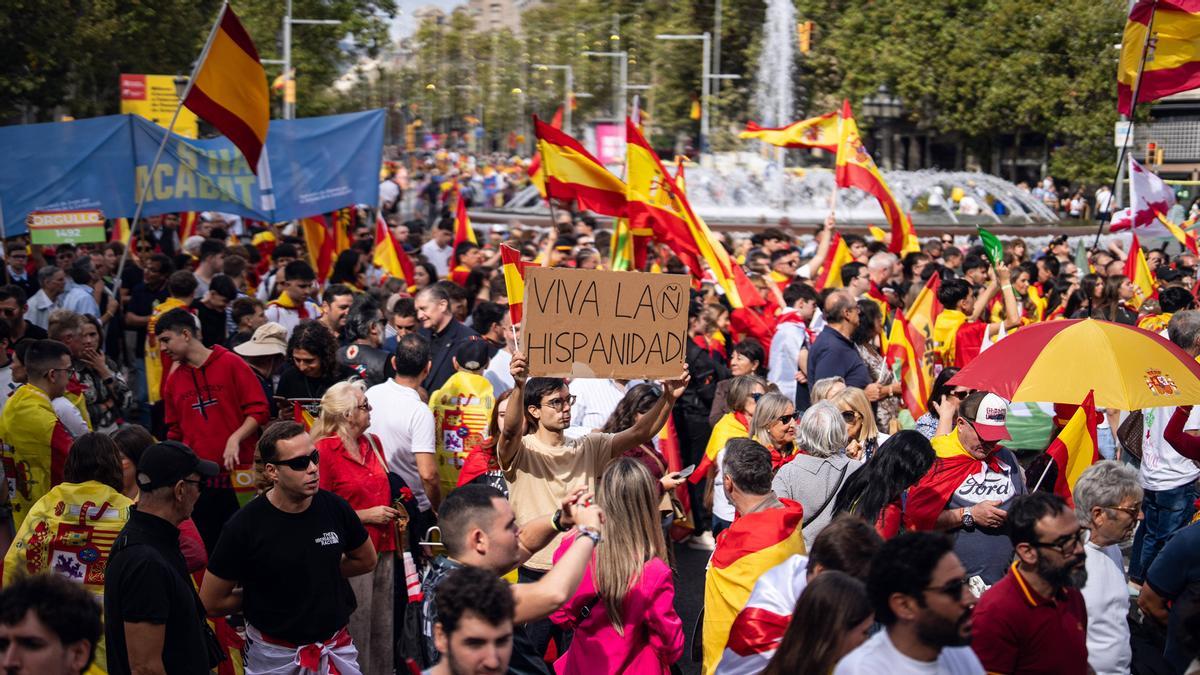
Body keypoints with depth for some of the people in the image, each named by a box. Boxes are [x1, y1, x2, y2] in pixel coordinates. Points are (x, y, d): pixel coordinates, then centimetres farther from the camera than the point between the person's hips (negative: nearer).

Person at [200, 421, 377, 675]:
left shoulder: (334, 508, -8)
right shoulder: (245, 525, -17)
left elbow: (366, 560, 12)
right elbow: (212, 603, -9)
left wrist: (318, 577, 5)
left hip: (336, 646, 3)